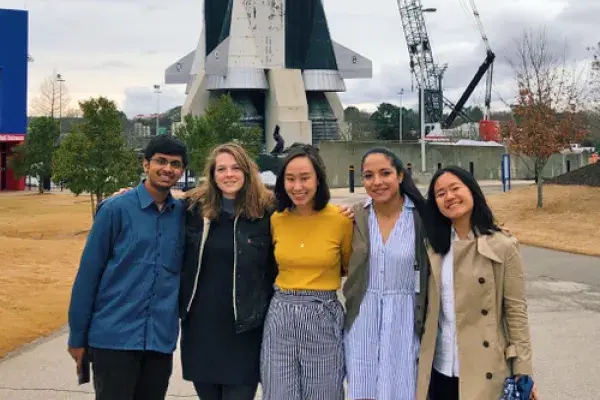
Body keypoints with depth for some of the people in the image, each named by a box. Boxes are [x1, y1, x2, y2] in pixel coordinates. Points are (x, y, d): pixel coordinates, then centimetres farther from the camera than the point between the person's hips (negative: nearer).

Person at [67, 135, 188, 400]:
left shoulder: (182, 214, 5)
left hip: (161, 339, 4)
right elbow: (89, 272, -4)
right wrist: (77, 336, -3)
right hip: (114, 336, -4)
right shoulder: (116, 209, -6)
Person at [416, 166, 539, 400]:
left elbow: (516, 310, -7)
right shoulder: (432, 245, 3)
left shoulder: (502, 246, -8)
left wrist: (523, 372, -9)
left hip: (484, 372, -3)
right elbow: (423, 306, 8)